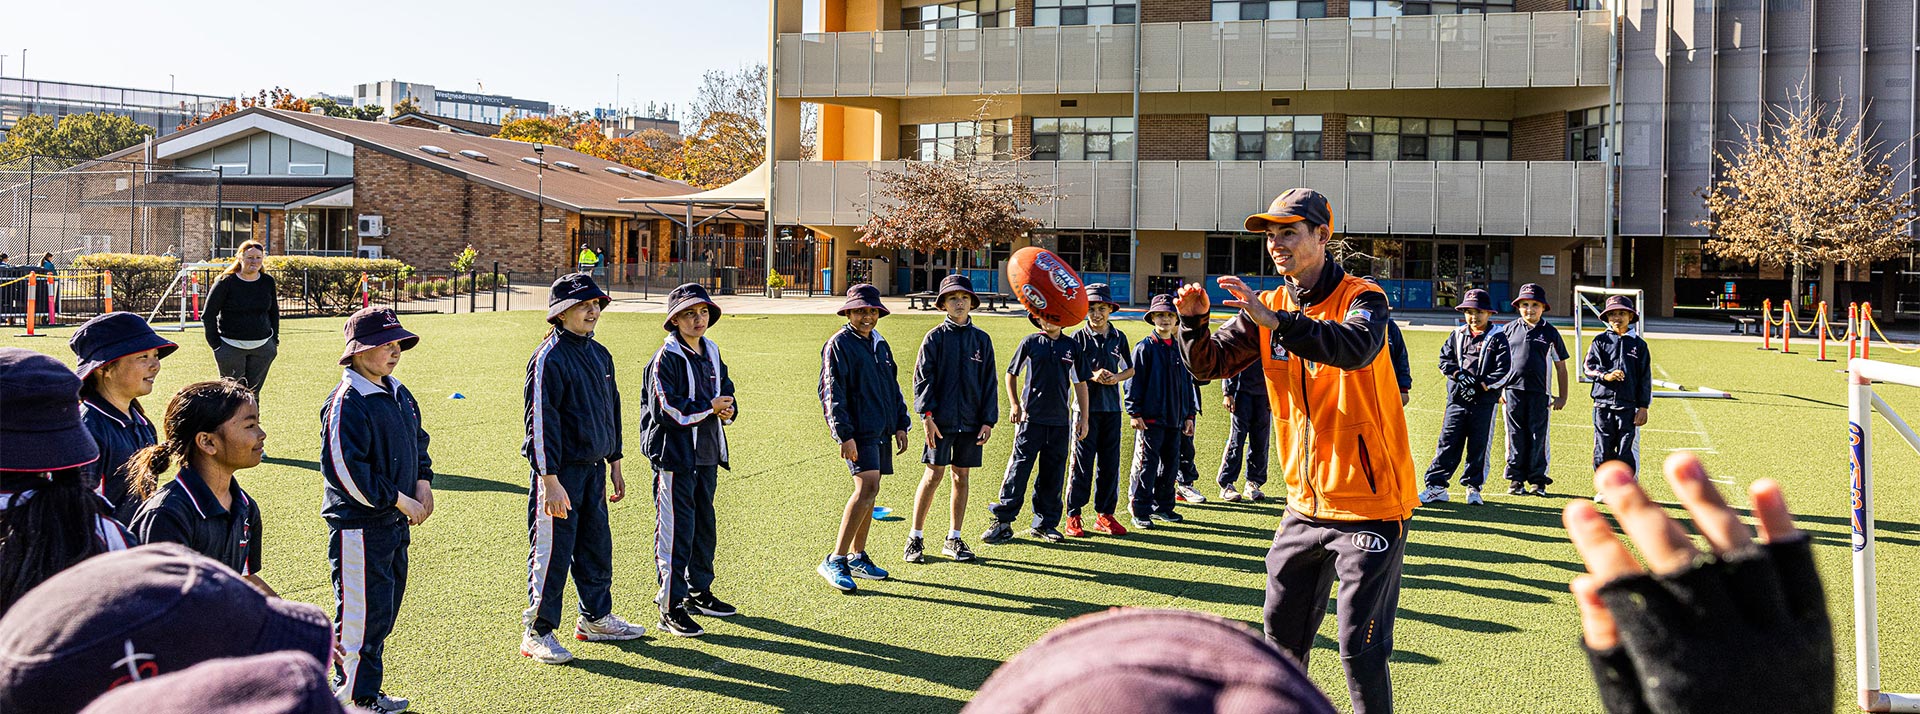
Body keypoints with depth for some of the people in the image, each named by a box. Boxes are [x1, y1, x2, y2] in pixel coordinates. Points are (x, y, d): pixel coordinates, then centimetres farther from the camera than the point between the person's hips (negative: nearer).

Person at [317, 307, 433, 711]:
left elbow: (418, 440, 23)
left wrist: (423, 484, 5)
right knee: (362, 613, -4)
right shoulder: (346, 403, -17)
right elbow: (344, 467, -23)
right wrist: (399, 500, -18)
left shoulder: (398, 394, 10)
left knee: (386, 606, 16)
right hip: (359, 524, -9)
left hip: (396, 521, 9)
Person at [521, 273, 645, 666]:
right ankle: (537, 633, 9)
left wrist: (614, 464, 20)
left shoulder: (599, 355, 12)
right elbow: (541, 423, -17)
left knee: (597, 545, 16)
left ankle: (596, 618, 30)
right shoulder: (550, 358, -14)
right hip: (561, 472, -8)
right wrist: (550, 481, -21)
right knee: (552, 551, -2)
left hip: (593, 469, 8)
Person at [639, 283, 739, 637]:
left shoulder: (712, 353, 13)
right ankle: (671, 606, -1)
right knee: (675, 530, -6)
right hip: (674, 455, -8)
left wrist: (728, 410, -4)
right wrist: (709, 408, -14)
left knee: (704, 525, 17)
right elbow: (665, 409, -19)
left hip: (706, 454, 8)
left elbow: (726, 393, 19)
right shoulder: (665, 359, -12)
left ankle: (699, 592, 32)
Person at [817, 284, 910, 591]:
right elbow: (831, 393, -13)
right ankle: (835, 561, -18)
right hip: (858, 431, -8)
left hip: (881, 431, 8)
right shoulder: (838, 345, -7)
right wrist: (844, 435, -20)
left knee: (868, 492, 12)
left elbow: (893, 386, 25)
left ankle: (857, 557, 23)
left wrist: (900, 424, 18)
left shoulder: (879, 343, 17)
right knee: (867, 488, -19)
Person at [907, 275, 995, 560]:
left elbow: (989, 383, 10)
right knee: (934, 475, -5)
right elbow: (922, 378, -3)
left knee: (962, 476, 7)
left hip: (971, 420, 3)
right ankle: (915, 538, 6)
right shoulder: (934, 338, 0)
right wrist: (927, 415, -13)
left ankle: (953, 540, 17)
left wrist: (988, 420, 3)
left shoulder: (982, 339, 9)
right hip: (940, 419, -3)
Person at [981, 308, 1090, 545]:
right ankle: (1002, 521, -1)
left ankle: (1045, 523, 17)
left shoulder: (1071, 347, 9)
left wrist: (1083, 418, 9)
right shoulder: (1030, 343, 2)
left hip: (1060, 421, 3)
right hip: (1031, 418, -3)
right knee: (1018, 469, -6)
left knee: (1053, 474, 7)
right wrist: (1014, 405, -2)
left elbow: (1080, 384, 13)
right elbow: (1011, 374, 9)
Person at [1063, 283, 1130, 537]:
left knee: (1110, 463, 7)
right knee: (1082, 463, -3)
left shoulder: (1119, 337, 9)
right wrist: (1092, 376, -17)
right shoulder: (1079, 337, -1)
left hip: (1111, 407, 4)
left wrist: (1115, 378, -5)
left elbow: (1130, 369, 15)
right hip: (1086, 406, -4)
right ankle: (1073, 516, 3)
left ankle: (1105, 515, 16)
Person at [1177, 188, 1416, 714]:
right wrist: (1193, 321, -18)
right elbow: (1208, 364, 1)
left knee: (1359, 650, -4)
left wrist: (1274, 319, -42)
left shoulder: (1362, 298, -12)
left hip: (1369, 506, -6)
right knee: (1281, 632, 17)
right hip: (1305, 506, 6)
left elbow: (1355, 348, -34)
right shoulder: (1269, 308, 6)